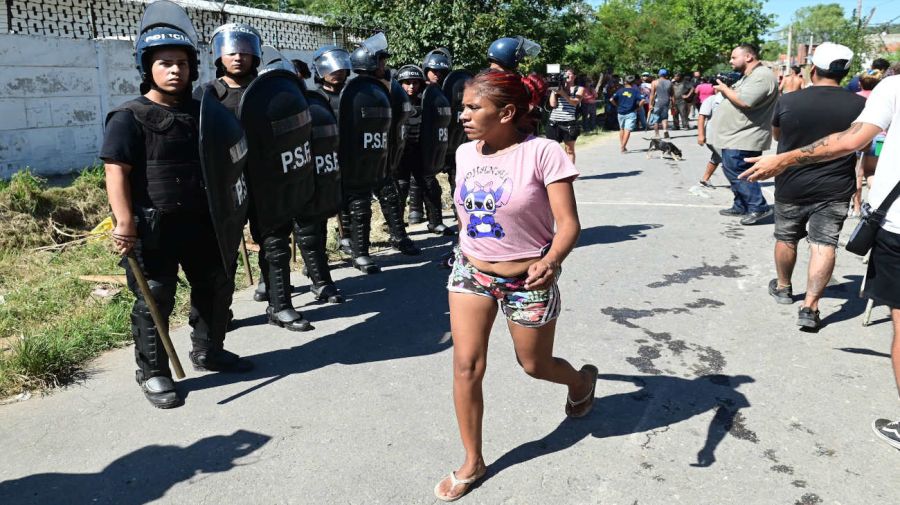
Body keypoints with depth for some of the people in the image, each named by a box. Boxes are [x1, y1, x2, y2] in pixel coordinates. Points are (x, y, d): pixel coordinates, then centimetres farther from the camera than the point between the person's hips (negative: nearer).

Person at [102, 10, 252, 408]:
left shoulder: (200, 112, 11)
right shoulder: (130, 117, -9)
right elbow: (116, 170, -16)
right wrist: (125, 223, -25)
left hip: (200, 219, 7)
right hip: (153, 226, -7)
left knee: (217, 285, 15)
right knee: (154, 300, 1)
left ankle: (208, 352, 34)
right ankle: (152, 373, 17)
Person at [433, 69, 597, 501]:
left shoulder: (542, 152, -20)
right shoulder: (465, 153, -3)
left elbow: (569, 223, -22)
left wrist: (552, 261, -40)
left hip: (527, 281, -4)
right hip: (470, 272, 4)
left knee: (534, 365, 15)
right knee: (466, 366, -2)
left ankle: (582, 380, 51)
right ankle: (472, 462, 17)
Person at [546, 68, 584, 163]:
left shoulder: (579, 89, 11)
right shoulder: (558, 87, 14)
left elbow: (575, 102, -7)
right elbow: (553, 104, 5)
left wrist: (562, 93, -16)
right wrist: (554, 90, -1)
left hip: (569, 123, -1)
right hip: (554, 122, 1)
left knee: (569, 150, 2)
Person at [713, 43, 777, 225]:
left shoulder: (762, 76, -16)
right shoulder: (748, 76, 19)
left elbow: (743, 101, -27)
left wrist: (724, 88, -13)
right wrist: (724, 89, 3)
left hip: (743, 139, -11)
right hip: (735, 136, 11)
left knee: (737, 173, -12)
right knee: (734, 172, 15)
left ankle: (759, 207, -5)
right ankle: (741, 207, 24)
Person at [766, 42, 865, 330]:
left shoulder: (787, 101, -9)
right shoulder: (859, 105, -7)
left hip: (791, 186, 1)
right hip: (835, 188, 0)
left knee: (786, 239, 17)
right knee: (824, 244, 0)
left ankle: (783, 288, 35)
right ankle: (810, 306, -7)